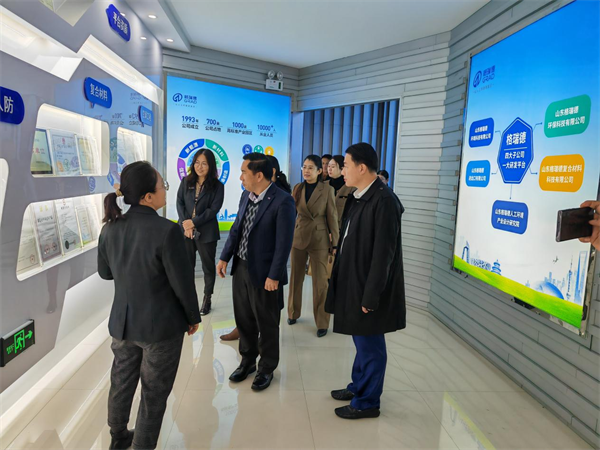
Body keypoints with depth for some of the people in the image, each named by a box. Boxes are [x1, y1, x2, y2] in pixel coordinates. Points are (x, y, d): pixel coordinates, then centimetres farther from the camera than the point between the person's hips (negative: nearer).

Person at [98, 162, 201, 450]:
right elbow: (182, 282, -18)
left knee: (121, 382, 25)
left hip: (122, 321, 7)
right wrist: (193, 316, -3)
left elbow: (105, 272, 8)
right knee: (154, 392, 13)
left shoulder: (110, 228, -5)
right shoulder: (167, 231, -25)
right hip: (161, 325, -6)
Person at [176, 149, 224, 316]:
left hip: (206, 232, -3)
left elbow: (214, 209, -11)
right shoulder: (186, 182, 6)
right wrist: (185, 225, -12)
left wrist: (194, 222, -17)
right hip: (185, 230, 3)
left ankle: (207, 298, 25)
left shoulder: (217, 186, -4)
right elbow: (179, 203, 1)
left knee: (208, 266, 10)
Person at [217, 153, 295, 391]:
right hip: (240, 267, 7)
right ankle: (247, 361, 41)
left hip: (263, 273, -6)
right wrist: (225, 257, 5)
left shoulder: (282, 201, -19)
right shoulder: (246, 195, 4)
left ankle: (267, 368, 33)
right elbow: (236, 229, 11)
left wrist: (274, 276, -18)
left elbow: (284, 242, -18)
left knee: (267, 324, 12)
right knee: (243, 319, 20)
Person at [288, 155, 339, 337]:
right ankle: (293, 313, 33)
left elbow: (332, 217, -4)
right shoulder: (297, 188, 3)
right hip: (298, 237, 3)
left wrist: (335, 243, -4)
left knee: (320, 282, 1)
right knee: (296, 278, 14)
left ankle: (322, 323, 14)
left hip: (319, 240, -3)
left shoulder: (327, 189, -6)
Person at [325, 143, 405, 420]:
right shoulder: (357, 197, 7)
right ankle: (359, 386, 42)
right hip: (352, 283, 9)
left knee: (370, 345, 8)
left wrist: (370, 296, -20)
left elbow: (383, 254, -22)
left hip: (367, 289, -9)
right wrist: (338, 276, 10)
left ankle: (367, 402, 26)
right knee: (361, 341, 23)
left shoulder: (383, 200, -21)